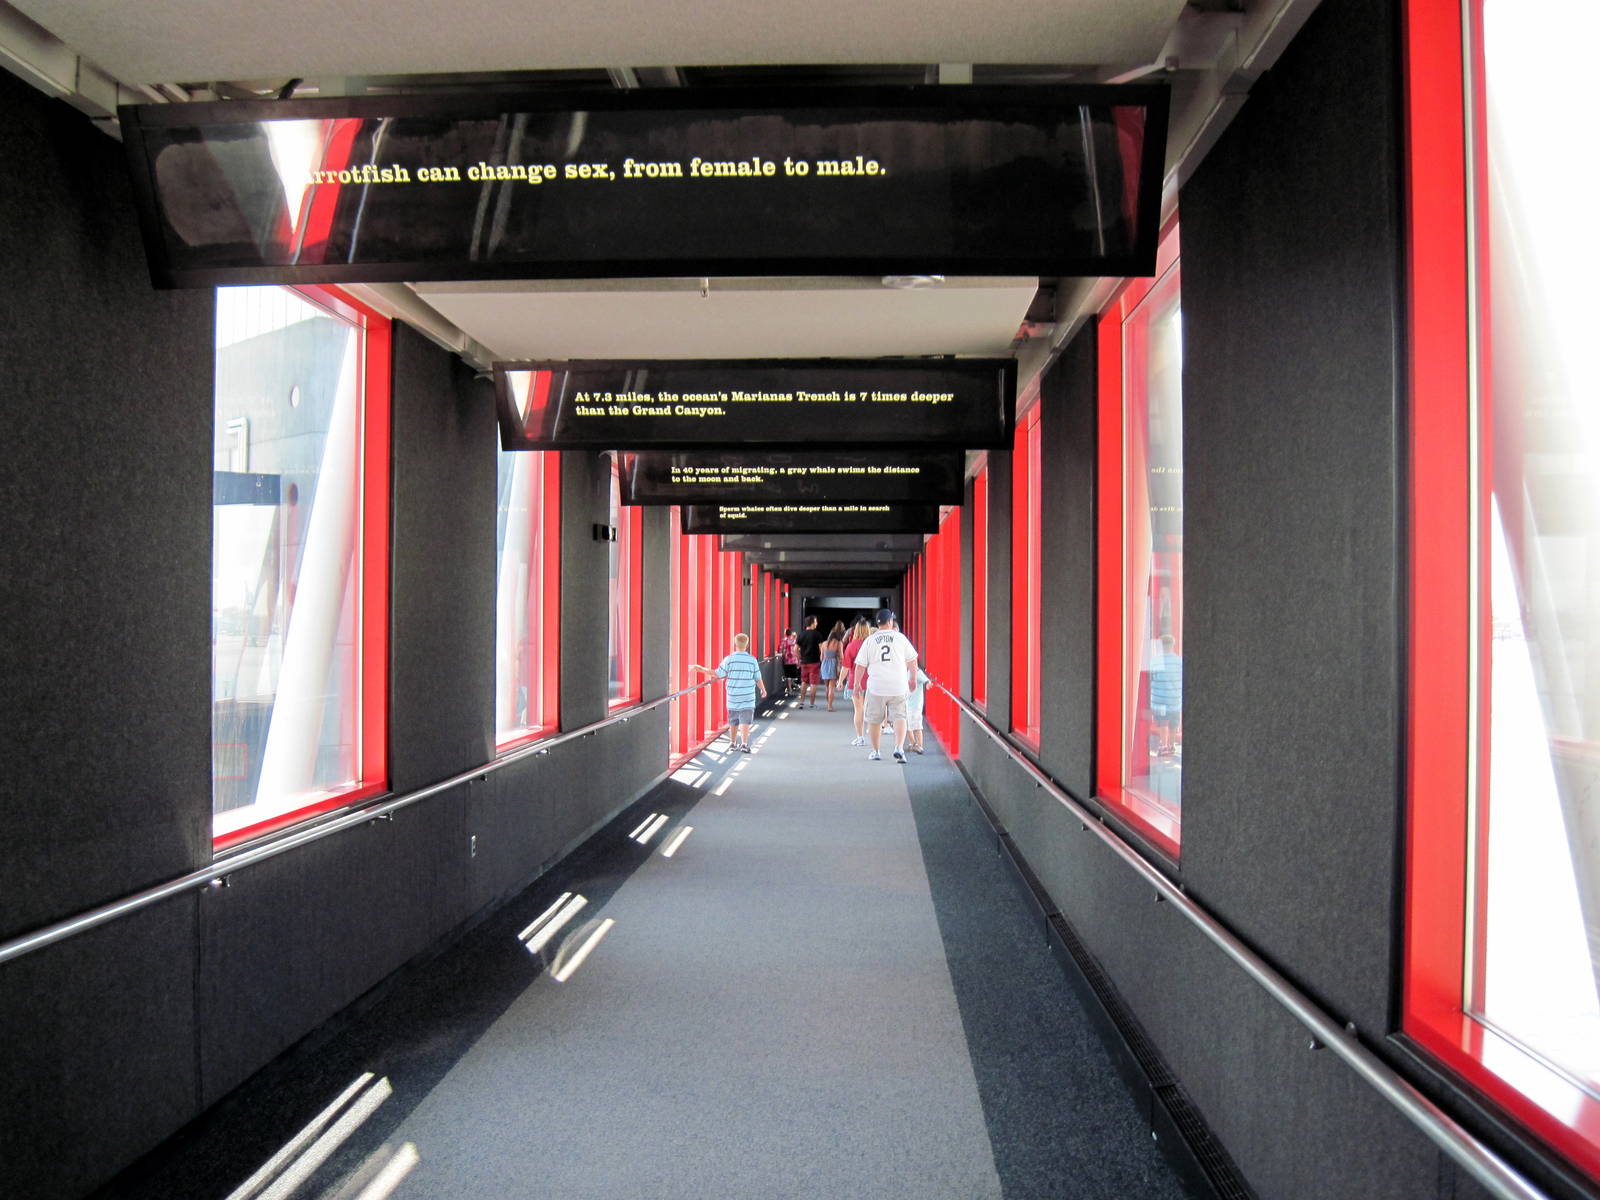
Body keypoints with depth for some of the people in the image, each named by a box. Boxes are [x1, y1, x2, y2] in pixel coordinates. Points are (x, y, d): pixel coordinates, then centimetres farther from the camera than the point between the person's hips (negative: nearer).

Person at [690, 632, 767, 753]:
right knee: (745, 722, -4)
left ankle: (733, 744, 26)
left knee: (733, 722, 14)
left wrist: (699, 668, 1)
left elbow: (717, 674, -7)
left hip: (732, 697, 1)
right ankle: (744, 744, -15)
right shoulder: (752, 660, -4)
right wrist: (763, 690, 20)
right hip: (748, 698, -1)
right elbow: (758, 679, 1)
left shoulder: (729, 659, -7)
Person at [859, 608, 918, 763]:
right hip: (898, 686, 0)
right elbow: (912, 661, 7)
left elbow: (860, 665, 4)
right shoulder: (900, 637, 3)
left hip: (876, 686, 0)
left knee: (874, 720, 13)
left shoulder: (869, 640, 3)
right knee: (900, 717, 3)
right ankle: (899, 748, -16)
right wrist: (913, 680, 19)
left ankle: (875, 752, 20)